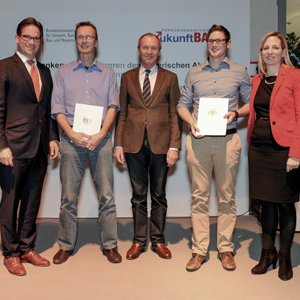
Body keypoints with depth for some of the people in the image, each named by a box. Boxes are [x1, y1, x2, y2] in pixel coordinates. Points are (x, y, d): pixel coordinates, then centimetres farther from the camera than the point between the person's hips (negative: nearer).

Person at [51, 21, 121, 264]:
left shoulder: (108, 73, 13)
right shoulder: (63, 72, 13)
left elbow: (113, 106, 4)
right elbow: (57, 108, 5)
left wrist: (101, 135, -11)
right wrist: (73, 134, -10)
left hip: (100, 140, 0)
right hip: (72, 139, 0)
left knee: (107, 196, 0)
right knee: (68, 197, 2)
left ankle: (110, 245, 11)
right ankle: (66, 245, 15)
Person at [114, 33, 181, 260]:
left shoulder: (170, 78, 8)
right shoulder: (127, 78, 12)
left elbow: (174, 115, 3)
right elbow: (122, 114, 10)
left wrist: (174, 146, -6)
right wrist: (118, 144, 2)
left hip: (160, 144, -1)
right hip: (134, 144, 1)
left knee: (158, 195, 7)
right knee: (138, 195, 8)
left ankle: (158, 240, 21)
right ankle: (139, 241, 20)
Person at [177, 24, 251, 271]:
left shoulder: (240, 72, 10)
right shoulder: (194, 73, 13)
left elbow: (251, 103, 11)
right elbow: (182, 105, 14)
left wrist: (236, 113, -8)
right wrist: (192, 122, -5)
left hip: (227, 139, -1)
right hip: (198, 140, 1)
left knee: (227, 197, 4)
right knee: (199, 197, 3)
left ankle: (226, 249, 17)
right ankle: (199, 250, 12)